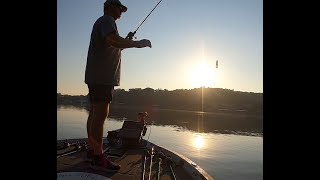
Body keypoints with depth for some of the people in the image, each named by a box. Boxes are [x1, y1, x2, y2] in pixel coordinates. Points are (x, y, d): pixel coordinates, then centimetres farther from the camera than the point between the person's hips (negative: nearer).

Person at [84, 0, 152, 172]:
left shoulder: (101, 23, 28)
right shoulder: (107, 20, -3)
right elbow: (114, 40, -24)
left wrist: (125, 43, 21)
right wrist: (137, 43, -14)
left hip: (96, 77, 11)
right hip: (102, 76, -11)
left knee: (94, 113, 10)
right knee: (100, 114, -13)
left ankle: (91, 150, 18)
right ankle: (98, 158, -9)